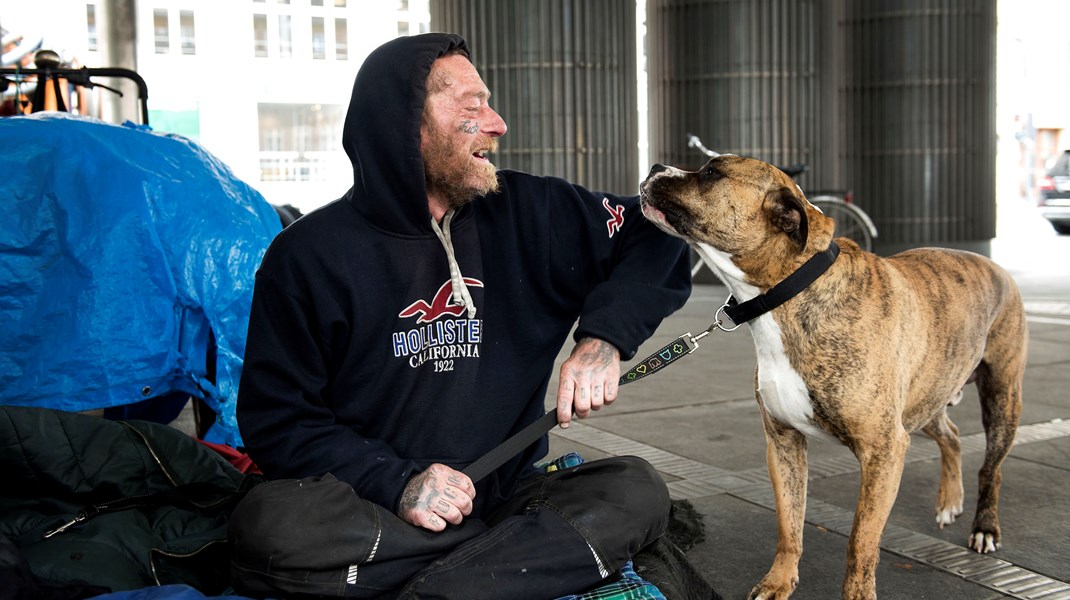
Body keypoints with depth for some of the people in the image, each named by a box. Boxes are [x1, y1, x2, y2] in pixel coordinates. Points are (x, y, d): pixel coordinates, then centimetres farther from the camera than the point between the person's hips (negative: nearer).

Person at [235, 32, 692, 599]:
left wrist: (605, 335, -10)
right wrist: (394, 483, -19)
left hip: (509, 491, 3)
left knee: (636, 488, -24)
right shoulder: (308, 255, -4)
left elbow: (655, 239, 9)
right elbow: (276, 418, -3)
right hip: (377, 515, -3)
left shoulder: (529, 213, 3)